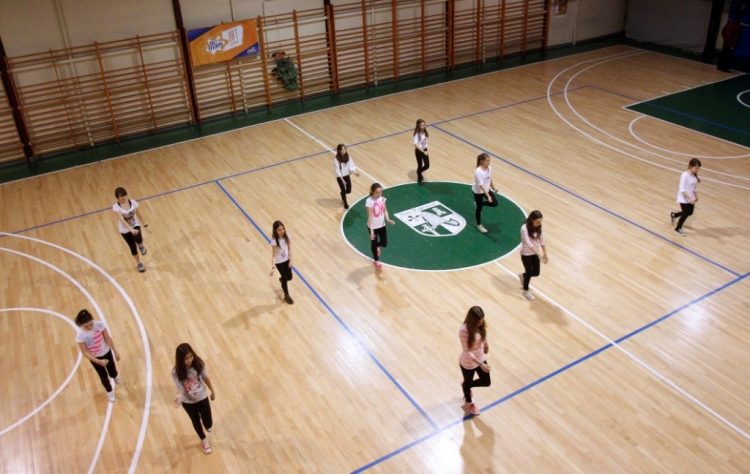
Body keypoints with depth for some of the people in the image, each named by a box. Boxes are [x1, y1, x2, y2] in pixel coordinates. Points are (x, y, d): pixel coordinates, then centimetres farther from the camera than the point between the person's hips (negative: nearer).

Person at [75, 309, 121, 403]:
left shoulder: (100, 325, -28)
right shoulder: (80, 335, -30)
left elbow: (108, 339, -13)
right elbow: (85, 352, -21)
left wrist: (115, 352, -4)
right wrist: (99, 362, -26)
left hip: (106, 352, 1)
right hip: (94, 358, -1)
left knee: (112, 373, 20)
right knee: (104, 377, 16)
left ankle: (115, 376, 60)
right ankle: (110, 392, 47)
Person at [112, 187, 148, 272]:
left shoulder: (133, 202, -13)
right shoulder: (116, 207, -23)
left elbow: (138, 214, 1)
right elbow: (122, 220, -33)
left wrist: (145, 224, 8)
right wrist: (131, 229, -45)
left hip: (135, 225, 1)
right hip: (125, 230, -1)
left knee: (138, 240, -29)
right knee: (132, 247, 10)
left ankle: (141, 245, 12)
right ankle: (139, 263, 36)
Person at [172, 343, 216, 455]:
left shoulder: (199, 364, -22)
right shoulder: (176, 372, -29)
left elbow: (205, 378, -6)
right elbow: (181, 389, -25)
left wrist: (213, 391, 7)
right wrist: (179, 396, -49)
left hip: (202, 397, 1)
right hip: (188, 402, -1)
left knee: (208, 425, 12)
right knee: (196, 421, 23)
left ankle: (206, 421, 52)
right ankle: (204, 440, 53)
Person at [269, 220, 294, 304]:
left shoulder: (286, 235, -15)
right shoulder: (274, 241, -29)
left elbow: (289, 248, -4)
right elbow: (273, 255, -26)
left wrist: (290, 260, -5)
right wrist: (273, 267, -34)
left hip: (287, 259, 5)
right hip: (279, 262, -5)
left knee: (289, 277, 15)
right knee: (285, 278, 7)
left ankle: (282, 279, 53)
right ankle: (286, 295, 32)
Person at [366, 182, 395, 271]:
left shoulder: (382, 198, -10)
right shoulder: (369, 201, -25)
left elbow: (385, 210, 3)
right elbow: (369, 217, -23)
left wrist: (388, 219, -15)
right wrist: (371, 230, -27)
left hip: (382, 225, 5)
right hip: (373, 226, -4)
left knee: (384, 243, 11)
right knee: (374, 243, 14)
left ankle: (377, 246, 48)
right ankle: (376, 261, 38)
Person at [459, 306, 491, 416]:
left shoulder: (481, 325, -17)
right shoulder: (464, 330, -36)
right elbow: (467, 351, -30)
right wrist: (481, 364, -30)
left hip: (481, 358, 6)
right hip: (468, 363, -6)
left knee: (486, 382, 20)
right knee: (468, 382, 23)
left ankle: (466, 386, 51)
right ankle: (468, 403, 55)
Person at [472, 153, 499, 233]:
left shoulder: (489, 168, -10)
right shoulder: (478, 171, -32)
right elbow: (481, 185, -35)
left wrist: (493, 187, 20)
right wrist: (488, 196, -39)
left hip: (487, 189, 7)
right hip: (478, 191, -7)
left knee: (495, 203, 4)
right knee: (479, 208, 8)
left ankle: (478, 204, 27)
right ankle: (479, 225, 28)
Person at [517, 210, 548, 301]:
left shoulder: (538, 227, -5)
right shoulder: (525, 228, -24)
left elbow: (542, 241, 0)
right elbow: (528, 243, -29)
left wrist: (545, 254, -6)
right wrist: (539, 254, -34)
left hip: (535, 253, 6)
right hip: (526, 254, -6)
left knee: (536, 273, 8)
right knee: (529, 272, 2)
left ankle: (523, 276, 41)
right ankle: (526, 290, 27)